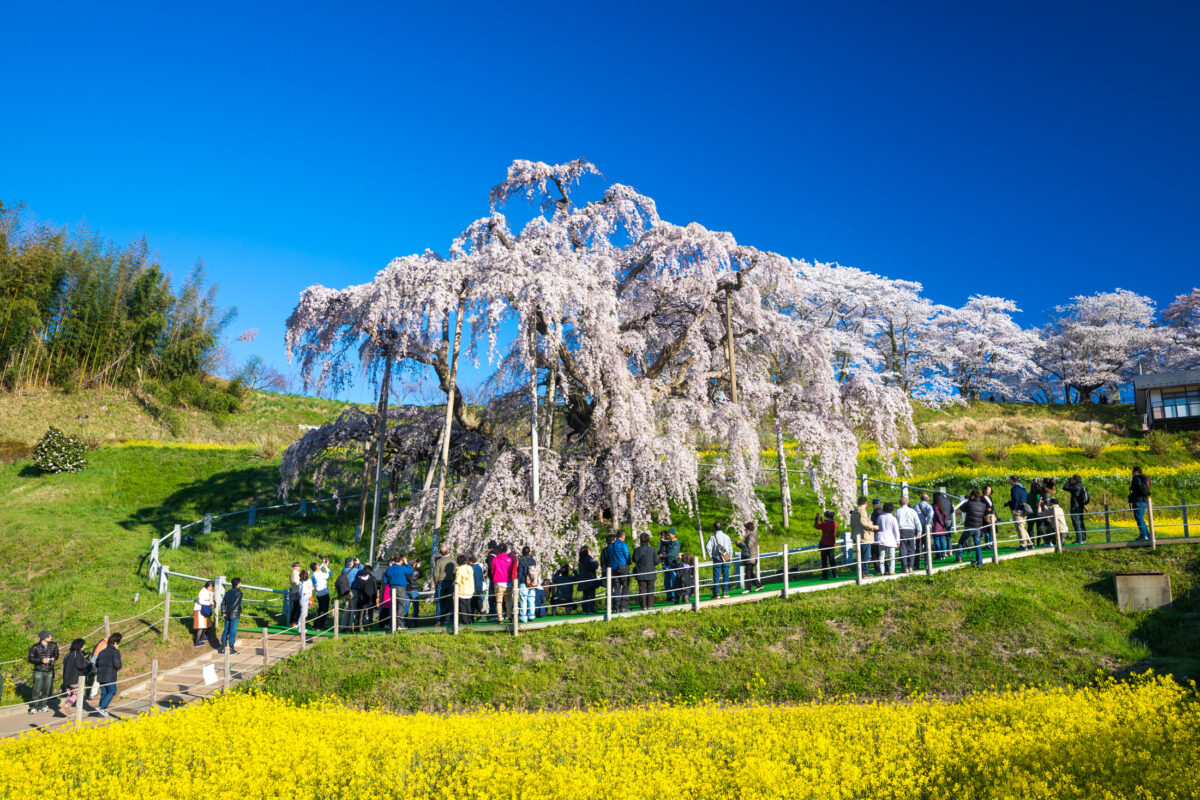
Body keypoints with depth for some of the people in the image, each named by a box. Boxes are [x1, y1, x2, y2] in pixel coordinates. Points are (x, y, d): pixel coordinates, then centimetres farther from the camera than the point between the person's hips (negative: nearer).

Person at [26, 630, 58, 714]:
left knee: (47, 689, 6)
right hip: (39, 671, -3)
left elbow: (56, 655, 16)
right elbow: (30, 659, -6)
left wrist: (53, 659, -6)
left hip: (49, 671, 3)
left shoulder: (53, 645, 2)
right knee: (37, 690, -3)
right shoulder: (35, 647, -9)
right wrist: (41, 660, -18)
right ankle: (34, 707, 10)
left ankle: (43, 706, 18)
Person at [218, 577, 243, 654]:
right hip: (234, 615, -6)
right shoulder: (238, 592, -9)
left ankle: (223, 647, 14)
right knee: (233, 631, -2)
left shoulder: (228, 592, 12)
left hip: (227, 615, 6)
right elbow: (235, 604, -19)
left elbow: (223, 603, 5)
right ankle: (231, 648, 1)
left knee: (226, 630, 12)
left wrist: (223, 613, -2)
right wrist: (228, 612, -9)